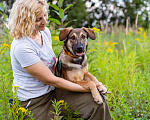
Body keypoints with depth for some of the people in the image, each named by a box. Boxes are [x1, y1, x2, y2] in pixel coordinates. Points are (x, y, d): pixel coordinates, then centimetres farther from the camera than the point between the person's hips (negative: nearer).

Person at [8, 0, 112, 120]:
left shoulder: (45, 32, 2)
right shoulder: (21, 47, -24)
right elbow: (51, 80, -21)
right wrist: (89, 89, -17)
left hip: (53, 91, 7)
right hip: (32, 103, -7)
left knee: (99, 103, -11)